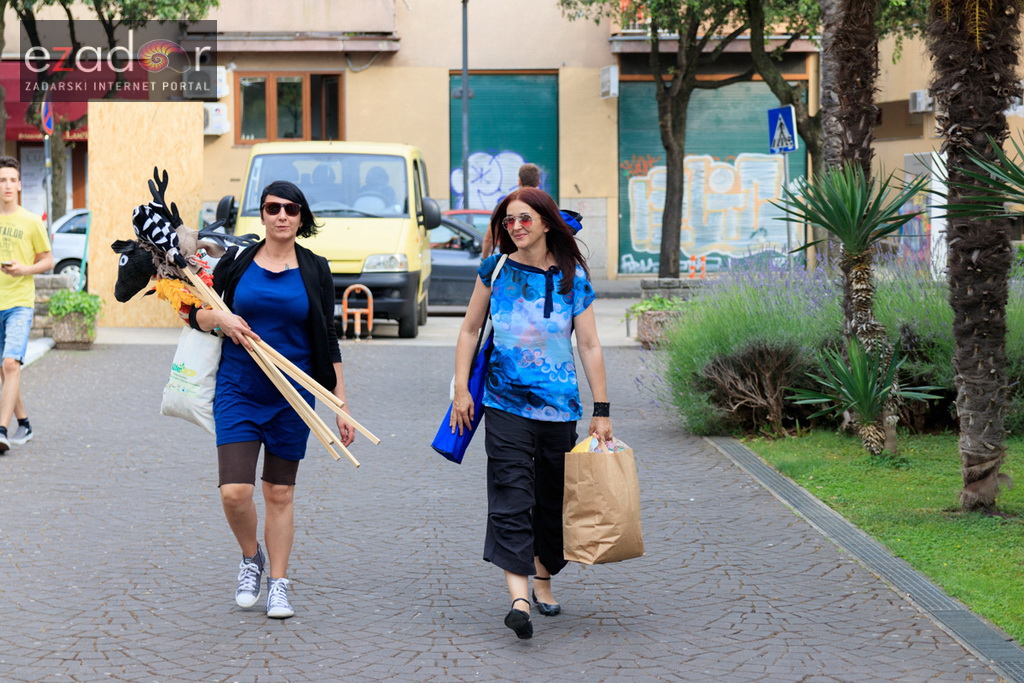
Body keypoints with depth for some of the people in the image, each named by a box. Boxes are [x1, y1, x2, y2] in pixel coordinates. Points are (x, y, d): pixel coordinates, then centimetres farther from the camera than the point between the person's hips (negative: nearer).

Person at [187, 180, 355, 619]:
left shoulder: (315, 271, 3)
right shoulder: (236, 262, 2)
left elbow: (328, 344, 6)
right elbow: (197, 315, 11)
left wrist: (341, 406, 2)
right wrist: (220, 318, -13)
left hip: (291, 397, 0)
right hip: (238, 390, 0)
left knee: (280, 495, 6)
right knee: (234, 492, -11)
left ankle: (277, 585, 17)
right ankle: (251, 559, 17)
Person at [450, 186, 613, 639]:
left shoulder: (572, 277, 1)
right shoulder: (497, 269, 3)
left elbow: (590, 346, 2)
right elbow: (470, 329, 11)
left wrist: (601, 410, 0)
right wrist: (461, 389, 4)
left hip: (559, 403, 1)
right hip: (506, 402, -1)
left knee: (552, 496, 10)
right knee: (511, 496, -13)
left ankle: (543, 579, 30)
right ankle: (519, 596, -23)